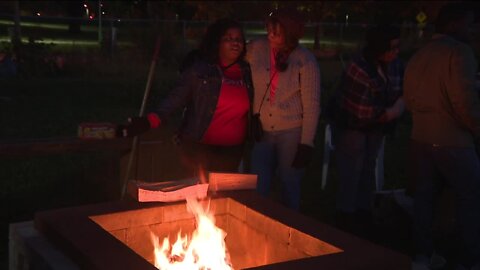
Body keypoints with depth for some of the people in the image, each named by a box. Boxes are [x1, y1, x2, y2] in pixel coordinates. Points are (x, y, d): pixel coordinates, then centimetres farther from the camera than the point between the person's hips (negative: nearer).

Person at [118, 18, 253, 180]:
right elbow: (176, 98, -12)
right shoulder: (199, 69, -7)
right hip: (200, 148, -4)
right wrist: (149, 122, -24)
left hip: (233, 151, 4)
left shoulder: (246, 72, 7)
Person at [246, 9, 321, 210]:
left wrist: (306, 143, -9)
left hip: (292, 133, -2)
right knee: (257, 192, 3)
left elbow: (311, 104, -7)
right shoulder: (256, 49, -3)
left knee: (290, 189, 10)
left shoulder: (305, 60, -9)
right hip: (261, 132, 2)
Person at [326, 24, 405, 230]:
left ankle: (363, 213, 29)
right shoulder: (359, 69, -30)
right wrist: (390, 112, -19)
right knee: (351, 171, -3)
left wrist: (400, 103, -13)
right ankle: (345, 217, 10)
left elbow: (403, 88, 8)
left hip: (375, 126, 7)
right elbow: (362, 110, -30)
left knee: (368, 167, 16)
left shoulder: (394, 64, -9)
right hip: (350, 125, -7)